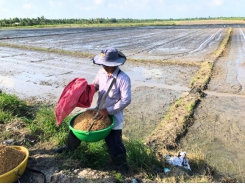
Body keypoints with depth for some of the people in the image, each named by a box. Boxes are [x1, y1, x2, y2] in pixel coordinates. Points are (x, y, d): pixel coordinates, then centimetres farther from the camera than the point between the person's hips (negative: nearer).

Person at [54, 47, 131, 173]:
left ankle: (121, 166, 28)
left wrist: (108, 111, -23)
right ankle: (69, 146, 46)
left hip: (113, 115, -6)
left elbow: (126, 100, -23)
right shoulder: (102, 73, -5)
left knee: (114, 144, -3)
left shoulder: (123, 79, -24)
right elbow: (94, 86, 11)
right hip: (98, 110, 7)